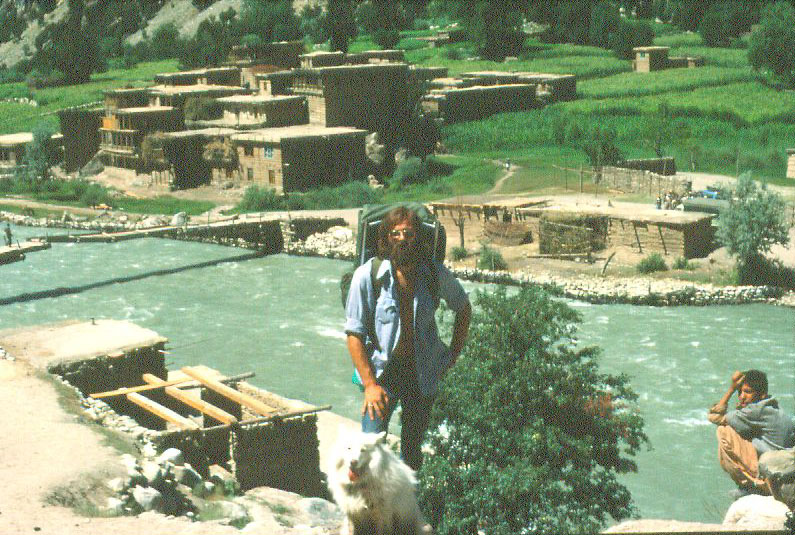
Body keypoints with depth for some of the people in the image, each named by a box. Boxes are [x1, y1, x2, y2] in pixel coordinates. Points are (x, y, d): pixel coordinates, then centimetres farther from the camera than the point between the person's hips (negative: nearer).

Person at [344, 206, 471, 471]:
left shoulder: (435, 273, -5)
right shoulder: (368, 275, -13)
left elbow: (463, 308, 15)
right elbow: (354, 334, -10)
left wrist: (454, 352, 10)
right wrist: (370, 384, -15)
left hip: (423, 373, 2)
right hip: (382, 371, -2)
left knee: (412, 452, 11)